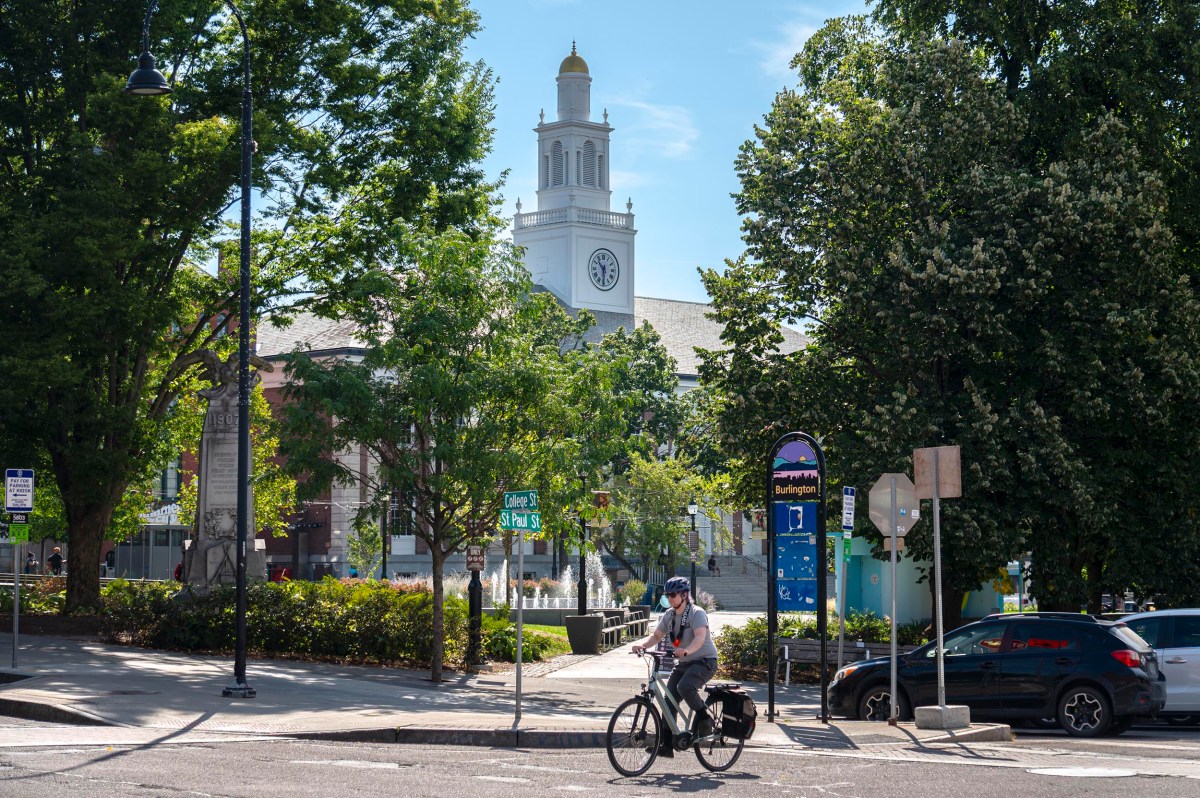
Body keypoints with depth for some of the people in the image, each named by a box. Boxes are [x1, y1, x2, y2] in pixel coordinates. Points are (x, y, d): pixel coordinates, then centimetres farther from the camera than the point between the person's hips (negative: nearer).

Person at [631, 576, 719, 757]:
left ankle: (704, 720, -13)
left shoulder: (697, 613, -16)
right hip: (683, 663, 7)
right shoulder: (669, 615, 6)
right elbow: (657, 635, 5)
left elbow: (700, 637, -31)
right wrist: (642, 645, -16)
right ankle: (666, 745, 3)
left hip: (704, 661, -7)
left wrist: (686, 650, -50)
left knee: (684, 687, -33)